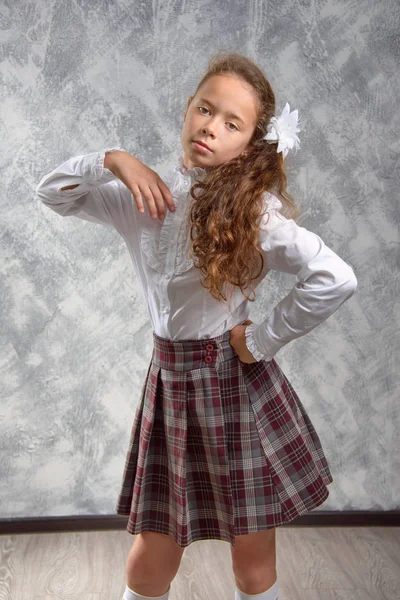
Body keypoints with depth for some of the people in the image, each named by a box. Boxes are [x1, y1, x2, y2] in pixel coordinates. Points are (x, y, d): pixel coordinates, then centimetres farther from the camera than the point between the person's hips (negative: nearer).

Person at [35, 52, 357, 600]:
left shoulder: (252, 208, -14)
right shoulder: (146, 195, 1)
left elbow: (336, 280, -25)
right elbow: (53, 192, 10)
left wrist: (260, 340, -16)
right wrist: (113, 160, -8)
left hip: (235, 385, -3)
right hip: (169, 380, 4)